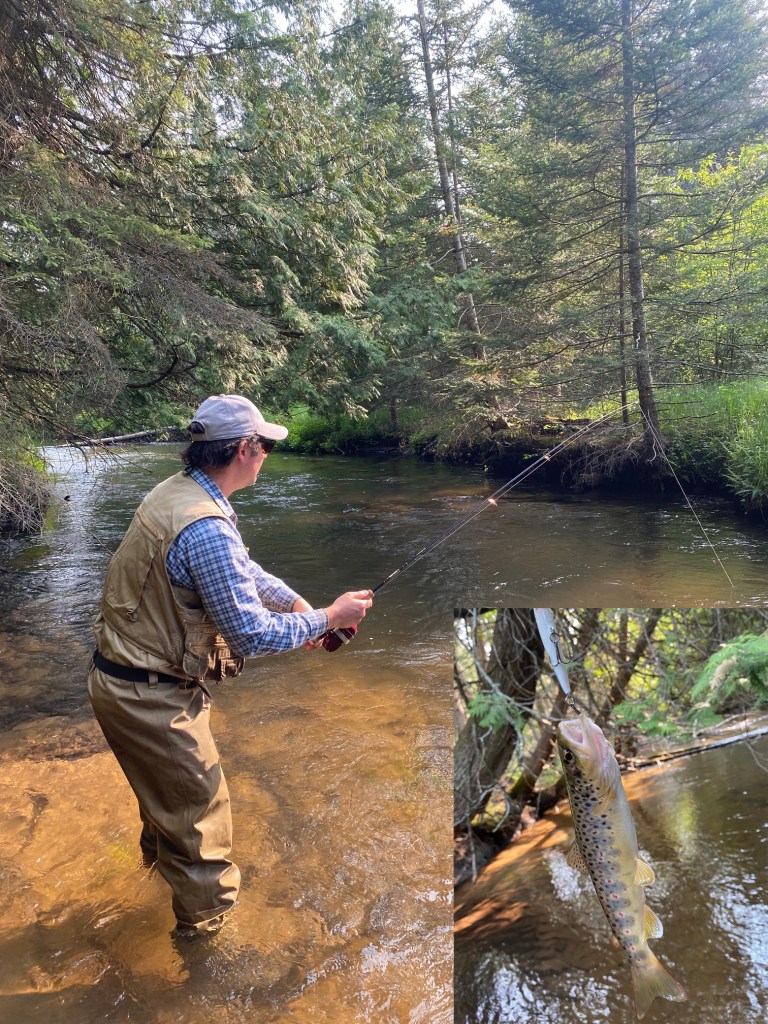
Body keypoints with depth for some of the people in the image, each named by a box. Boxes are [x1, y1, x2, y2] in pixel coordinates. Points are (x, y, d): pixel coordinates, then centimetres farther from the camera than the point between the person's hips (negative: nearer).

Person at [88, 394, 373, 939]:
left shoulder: (175, 491, 2)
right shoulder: (206, 526, -30)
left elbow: (240, 570, 11)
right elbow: (252, 634, -26)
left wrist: (301, 605, 5)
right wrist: (329, 617, -14)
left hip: (120, 677, 10)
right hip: (151, 698, -10)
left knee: (167, 783, 34)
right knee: (201, 811, 9)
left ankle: (160, 853, 61)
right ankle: (208, 924, 31)